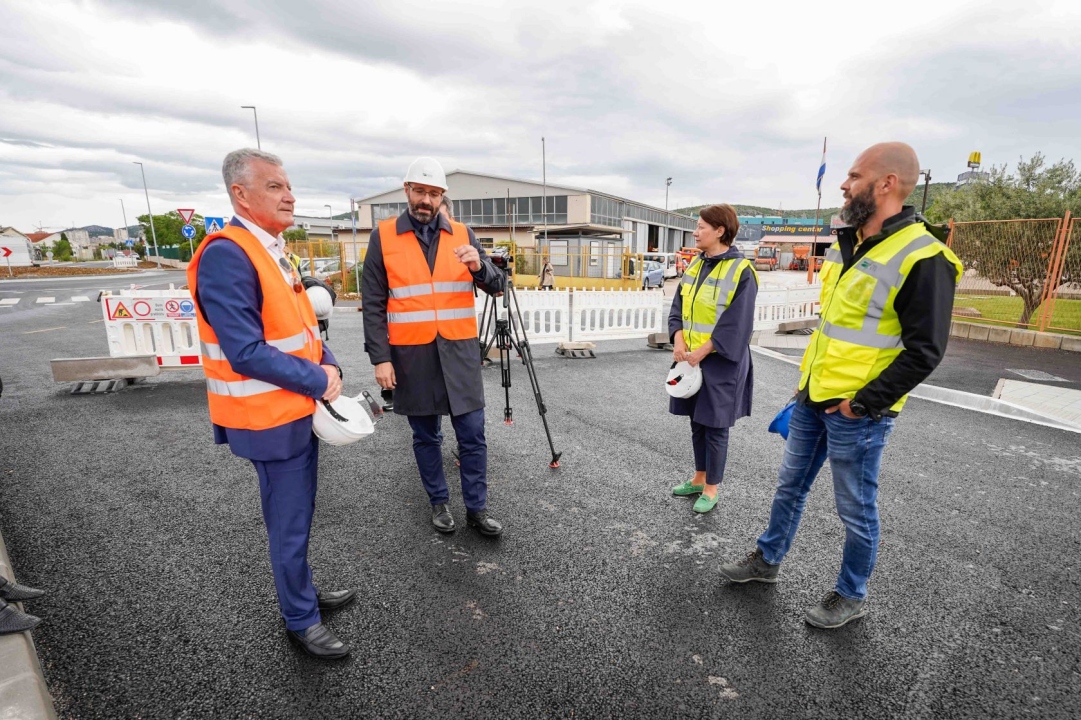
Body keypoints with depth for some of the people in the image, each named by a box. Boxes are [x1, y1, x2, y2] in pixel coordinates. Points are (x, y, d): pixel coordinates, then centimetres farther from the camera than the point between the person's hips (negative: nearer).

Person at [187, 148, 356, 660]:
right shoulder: (227, 256, -20)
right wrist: (317, 380, -17)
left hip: (299, 409, 9)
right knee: (289, 523, 7)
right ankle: (300, 620, 28)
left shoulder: (273, 249, 10)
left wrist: (328, 365, -2)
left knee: (295, 515, 23)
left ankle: (302, 591, 43)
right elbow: (246, 354, -25)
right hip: (270, 418, -9)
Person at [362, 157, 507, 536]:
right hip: (411, 355, -1)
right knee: (426, 435, 12)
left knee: (472, 434, 4)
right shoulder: (383, 236, 1)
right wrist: (380, 357, -7)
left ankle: (477, 508, 20)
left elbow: (497, 285, 5)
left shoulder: (462, 234, 7)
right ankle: (439, 502, 31)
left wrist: (478, 266, -17)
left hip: (459, 351, 2)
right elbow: (373, 304, -1)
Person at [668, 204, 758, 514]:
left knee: (715, 427, 5)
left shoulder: (741, 270, -13)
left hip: (720, 363, -7)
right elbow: (679, 306, 8)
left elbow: (737, 323, -17)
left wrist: (702, 351, -18)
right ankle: (699, 479, 33)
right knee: (697, 422, 17)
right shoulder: (695, 265, 9)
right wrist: (679, 340, -8)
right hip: (692, 359, 7)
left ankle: (711, 489, 21)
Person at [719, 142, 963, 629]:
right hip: (812, 398, 8)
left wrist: (863, 403, -17)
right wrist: (807, 381, 16)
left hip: (857, 412, -8)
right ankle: (767, 560, 39)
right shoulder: (846, 244, 9)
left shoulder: (922, 257, -17)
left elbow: (924, 351, -18)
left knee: (856, 509, 11)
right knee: (790, 486, 20)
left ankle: (851, 596, 34)